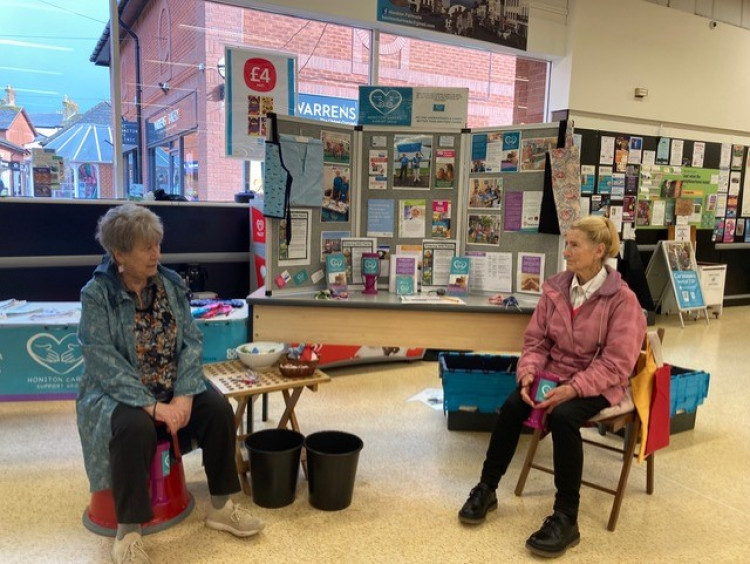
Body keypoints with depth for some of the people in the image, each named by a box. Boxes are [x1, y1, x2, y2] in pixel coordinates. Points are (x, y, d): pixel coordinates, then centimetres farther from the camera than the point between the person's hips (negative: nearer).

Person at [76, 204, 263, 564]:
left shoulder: (171, 283, 0)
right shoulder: (97, 294, -11)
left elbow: (192, 341, -4)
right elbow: (103, 362, -20)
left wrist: (184, 395, -19)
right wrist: (151, 405, -29)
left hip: (173, 388, 4)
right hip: (119, 394, -4)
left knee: (219, 409, -19)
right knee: (135, 427, -34)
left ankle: (220, 508, -1)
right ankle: (127, 531, -15)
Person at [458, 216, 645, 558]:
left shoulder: (622, 300, -14)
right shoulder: (555, 288, 0)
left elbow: (615, 365, -17)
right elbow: (536, 340, 3)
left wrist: (572, 389, -27)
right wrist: (528, 373, -16)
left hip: (597, 383, -4)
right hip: (554, 372, 4)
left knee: (562, 416, -34)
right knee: (511, 407, -21)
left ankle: (566, 518, -17)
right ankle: (486, 489, 0)